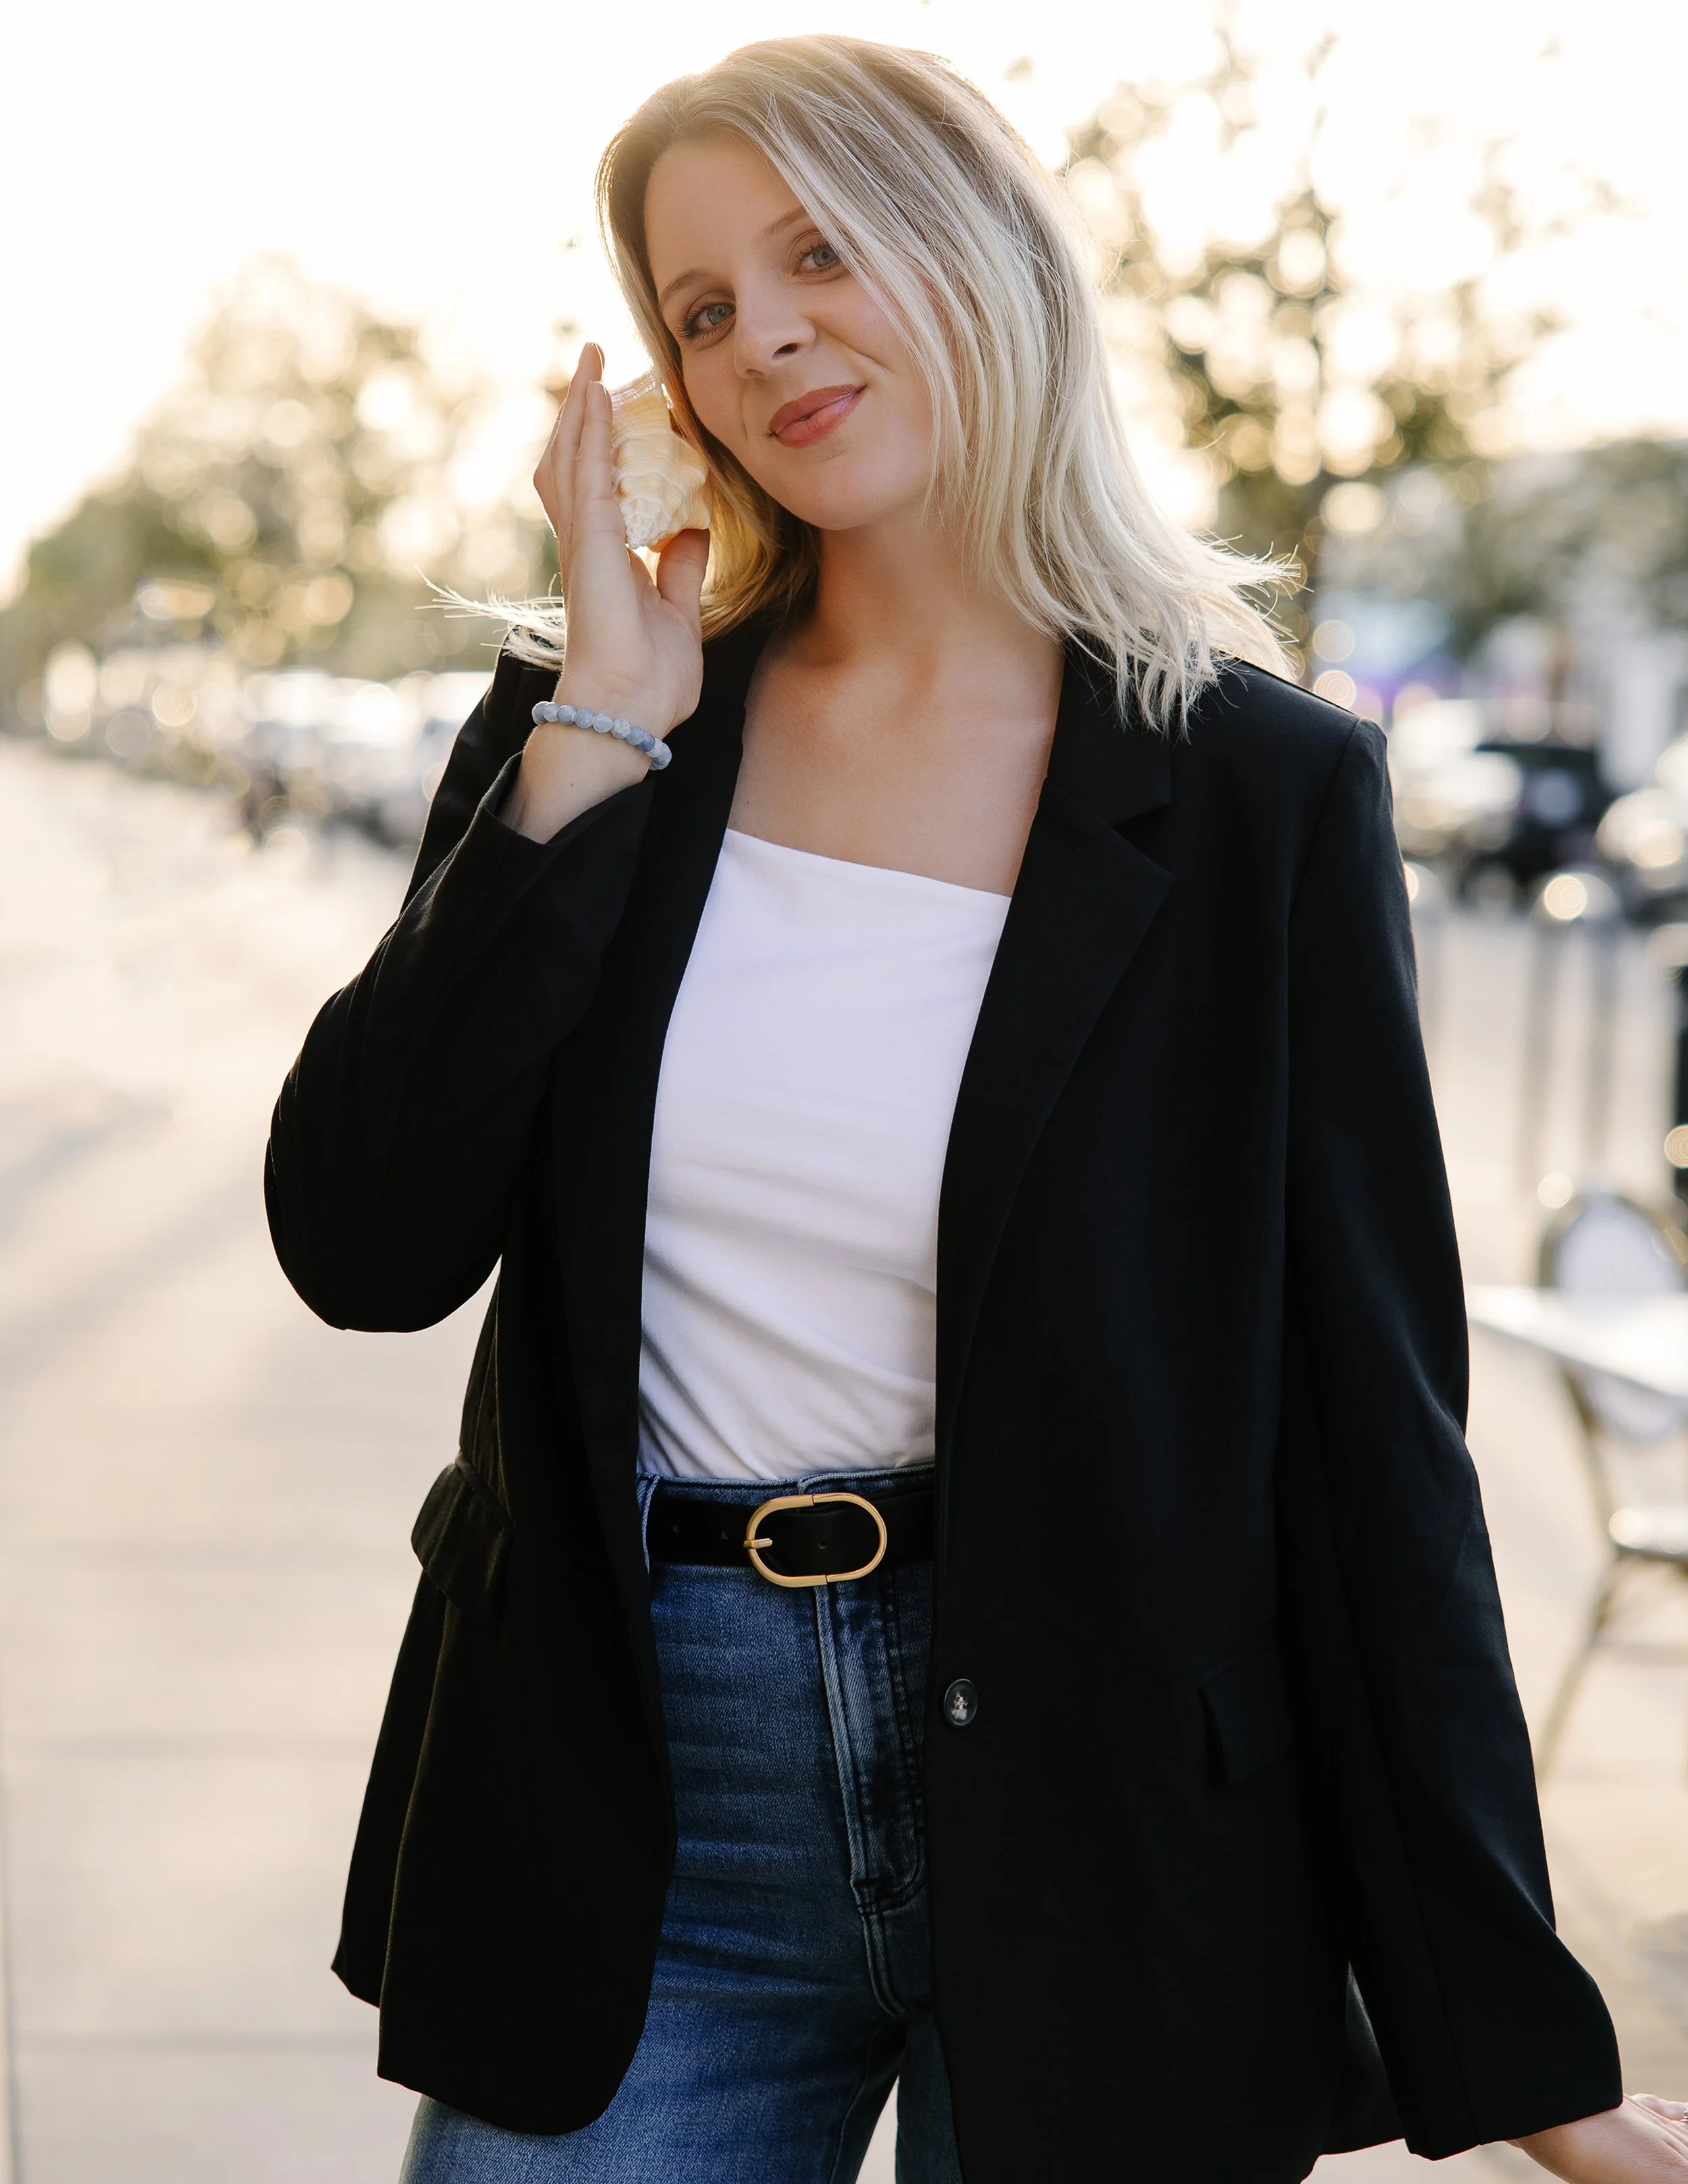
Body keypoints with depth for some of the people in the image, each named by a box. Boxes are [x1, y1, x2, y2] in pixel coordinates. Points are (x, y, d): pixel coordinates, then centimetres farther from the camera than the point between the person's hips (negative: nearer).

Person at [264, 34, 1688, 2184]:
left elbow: (1370, 1409, -5)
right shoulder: (593, 731, 3)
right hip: (630, 1815, 2)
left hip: (1090, 1825, -2)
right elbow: (363, 1244, -7)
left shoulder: (1260, 789, -5)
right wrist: (594, 740, -11)